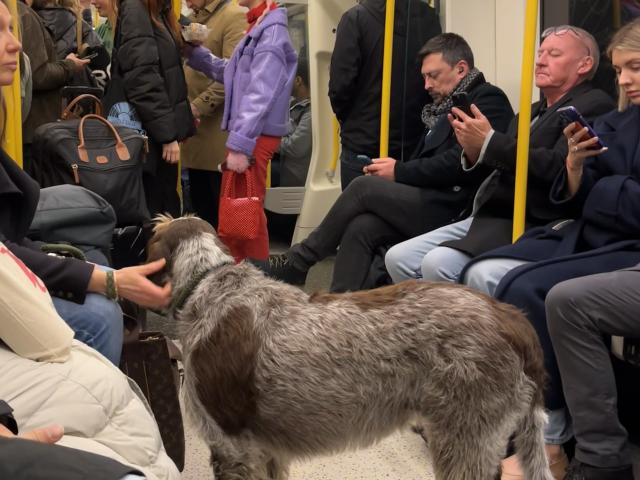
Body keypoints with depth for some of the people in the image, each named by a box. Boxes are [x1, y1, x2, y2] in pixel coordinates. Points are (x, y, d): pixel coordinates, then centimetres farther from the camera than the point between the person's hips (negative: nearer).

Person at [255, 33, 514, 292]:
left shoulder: (488, 100, -3)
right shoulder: (446, 106, 24)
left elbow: (460, 163, -16)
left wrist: (400, 171, -10)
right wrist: (391, 173, -1)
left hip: (452, 210, -8)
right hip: (429, 204, 8)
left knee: (364, 187, -15)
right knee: (360, 228, -15)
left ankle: (298, 262, -2)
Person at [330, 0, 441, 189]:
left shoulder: (356, 17, -10)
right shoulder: (429, 17, -1)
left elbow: (341, 84, -12)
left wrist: (348, 120, 6)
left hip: (362, 145, -3)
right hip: (413, 146, 3)